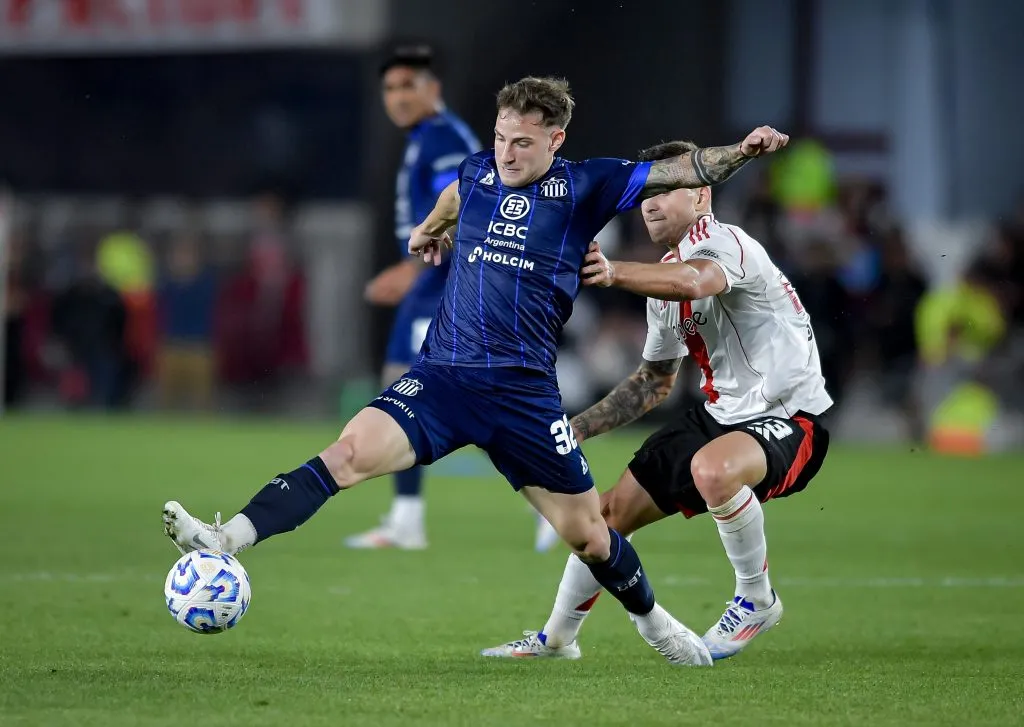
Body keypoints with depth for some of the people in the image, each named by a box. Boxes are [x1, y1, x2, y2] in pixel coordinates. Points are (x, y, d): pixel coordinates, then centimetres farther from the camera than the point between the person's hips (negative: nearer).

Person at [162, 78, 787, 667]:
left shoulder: (584, 186, -1)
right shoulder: (478, 172, 9)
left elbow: (681, 172, -5)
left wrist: (740, 152, -20)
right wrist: (431, 227, 52)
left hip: (526, 392, -2)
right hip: (442, 376, 2)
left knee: (588, 535, 5)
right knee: (349, 453, -22)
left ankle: (653, 621, 33)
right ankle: (226, 541, -32)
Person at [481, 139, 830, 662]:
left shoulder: (722, 242, -19)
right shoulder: (665, 277, 10)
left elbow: (693, 282, -45)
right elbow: (655, 381, 22)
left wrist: (614, 273, -61)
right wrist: (577, 429, 15)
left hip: (788, 418, -9)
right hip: (721, 414, 9)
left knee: (712, 469, -40)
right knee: (613, 510, 9)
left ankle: (757, 600, -15)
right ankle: (556, 639, 31)